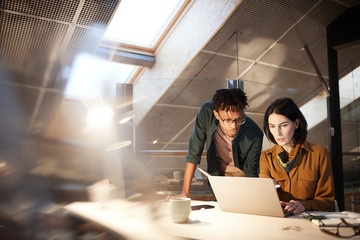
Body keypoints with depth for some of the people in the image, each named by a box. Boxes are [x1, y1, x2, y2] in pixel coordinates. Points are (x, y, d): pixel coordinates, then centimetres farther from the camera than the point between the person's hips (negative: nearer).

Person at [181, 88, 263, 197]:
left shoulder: (255, 136, -26)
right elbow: (194, 153, -16)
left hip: (243, 176, 0)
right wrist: (185, 192, -16)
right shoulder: (206, 112, -23)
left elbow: (250, 174, -13)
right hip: (217, 175, 0)